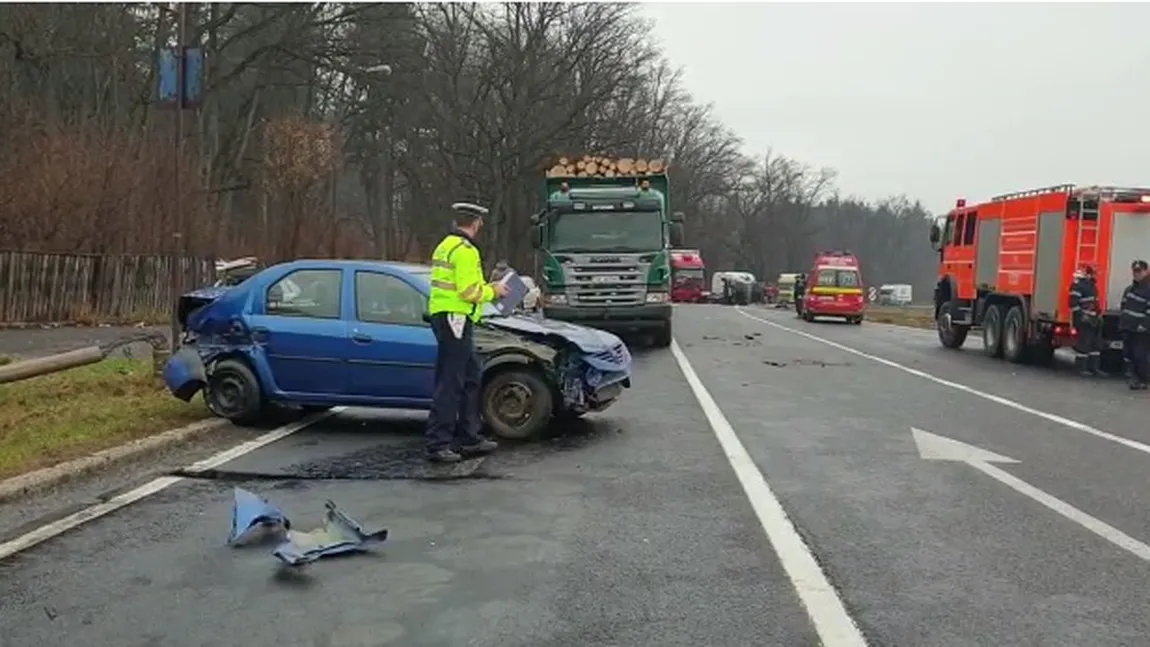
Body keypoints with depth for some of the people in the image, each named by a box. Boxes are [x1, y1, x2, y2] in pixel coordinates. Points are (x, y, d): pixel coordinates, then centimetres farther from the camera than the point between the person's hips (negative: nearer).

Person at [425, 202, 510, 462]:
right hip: (455, 318, -11)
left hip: (443, 315, 11)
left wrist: (486, 287, 15)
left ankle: (470, 438, 24)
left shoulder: (445, 246, 18)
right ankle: (438, 444, -6)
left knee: (470, 378, 17)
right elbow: (469, 292, -20)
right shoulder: (465, 251, -14)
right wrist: (492, 291, -3)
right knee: (450, 383, -8)